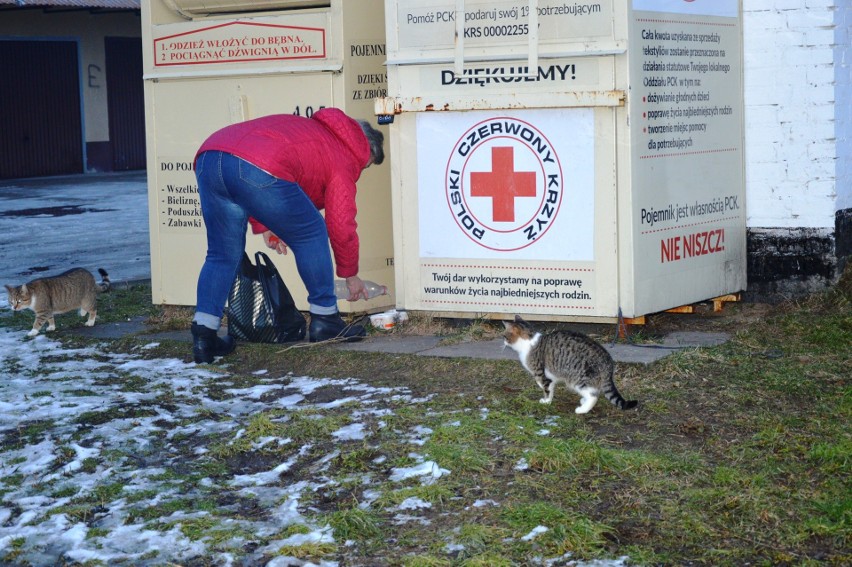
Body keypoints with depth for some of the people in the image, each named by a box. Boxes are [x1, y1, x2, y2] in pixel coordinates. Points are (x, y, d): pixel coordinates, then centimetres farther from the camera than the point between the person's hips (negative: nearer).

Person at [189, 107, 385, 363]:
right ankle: (324, 319, 21)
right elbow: (341, 225, 17)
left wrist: (261, 225, 35)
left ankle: (204, 334, 8)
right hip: (260, 169, -7)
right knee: (311, 235, 15)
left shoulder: (305, 128, 39)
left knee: (223, 255, 18)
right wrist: (351, 275, 33)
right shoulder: (343, 158, 18)